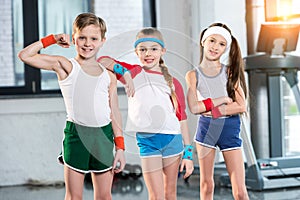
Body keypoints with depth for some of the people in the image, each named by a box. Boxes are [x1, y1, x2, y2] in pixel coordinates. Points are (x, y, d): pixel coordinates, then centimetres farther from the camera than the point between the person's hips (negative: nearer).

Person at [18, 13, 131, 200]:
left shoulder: (109, 75, 8)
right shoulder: (66, 66, 0)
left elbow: (115, 113, 9)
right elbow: (25, 55, -7)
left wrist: (120, 147, 5)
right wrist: (52, 39, -4)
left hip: (104, 135, 3)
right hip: (76, 134, -3)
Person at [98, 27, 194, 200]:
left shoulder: (173, 83, 10)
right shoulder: (134, 74, 8)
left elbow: (182, 119, 8)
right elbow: (103, 61, 4)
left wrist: (188, 153, 4)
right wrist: (124, 72, -8)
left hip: (173, 139, 2)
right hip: (147, 141, -2)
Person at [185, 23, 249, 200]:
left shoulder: (230, 72, 2)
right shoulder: (193, 75, 2)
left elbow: (241, 106, -7)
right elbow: (194, 108, -11)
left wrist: (213, 109, -13)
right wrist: (222, 99, -10)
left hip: (230, 129, 0)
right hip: (206, 128, 1)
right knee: (206, 186, 8)